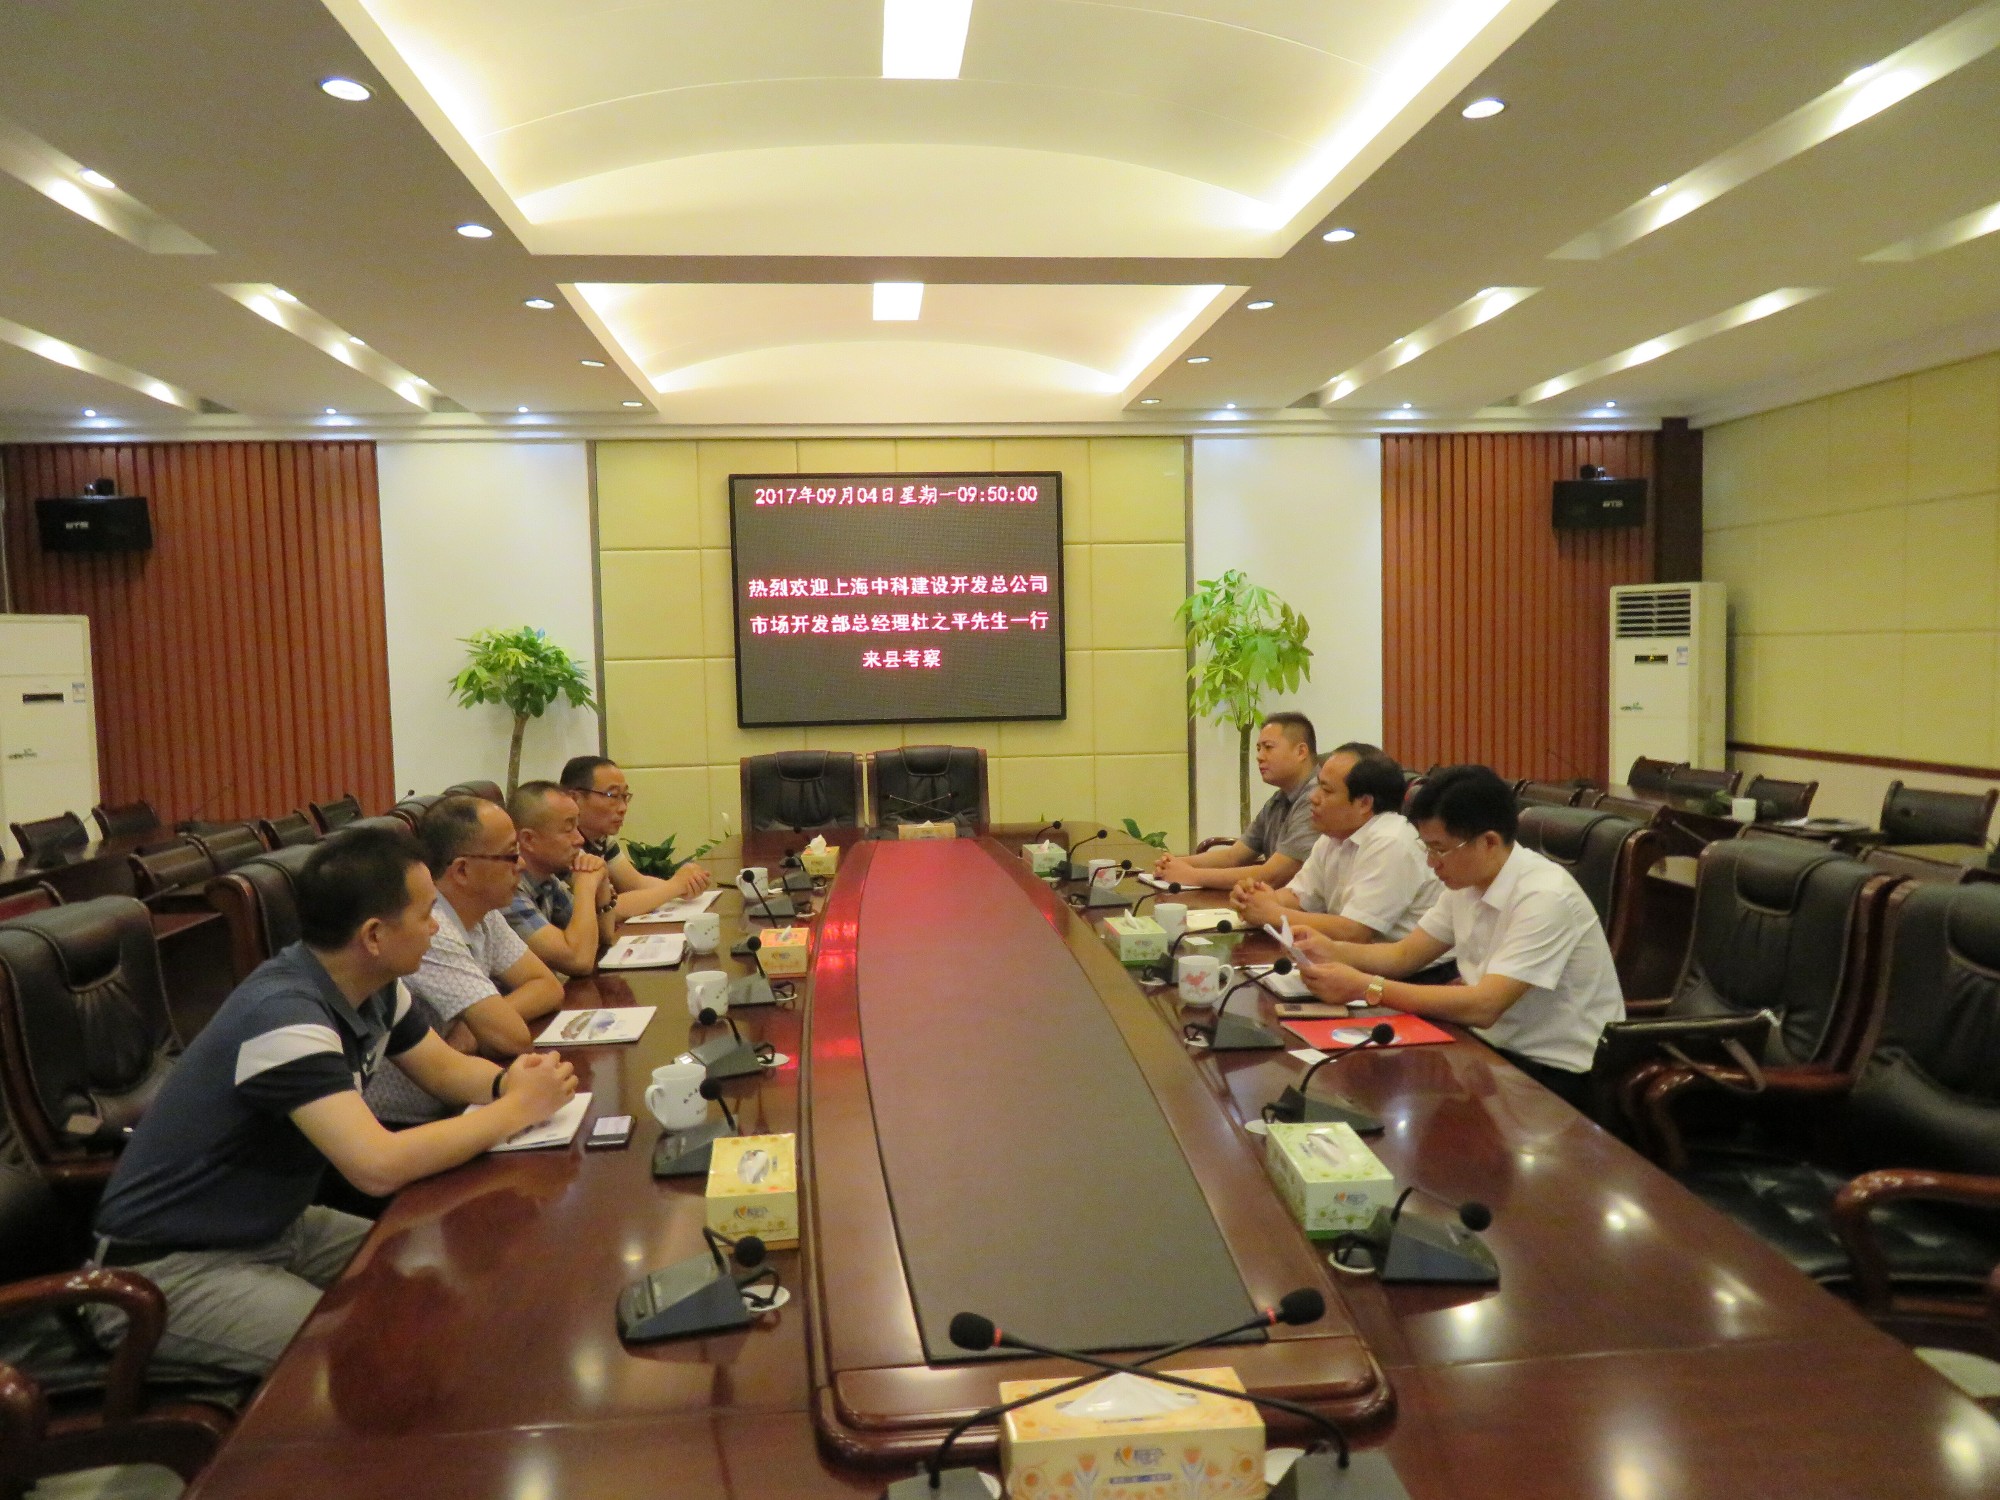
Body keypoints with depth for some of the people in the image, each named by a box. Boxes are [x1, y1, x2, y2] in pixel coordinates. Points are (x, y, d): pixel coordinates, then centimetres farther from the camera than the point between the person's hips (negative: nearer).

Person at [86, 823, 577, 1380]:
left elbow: (445, 1067, 10)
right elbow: (379, 1166, -39)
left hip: (277, 1228, 9)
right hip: (169, 1268, -9)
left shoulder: (373, 988, -4)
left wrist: (508, 1081, -13)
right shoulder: (285, 1017, -31)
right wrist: (517, 1109, -27)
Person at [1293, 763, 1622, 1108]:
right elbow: (1405, 955, 9)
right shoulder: (1466, 881, 2)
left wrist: (1365, 988, -30)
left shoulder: (1545, 897, -23)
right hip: (1498, 1048, 7)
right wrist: (1335, 952, -10)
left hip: (1558, 1075, -7)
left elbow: (1483, 1006, -29)